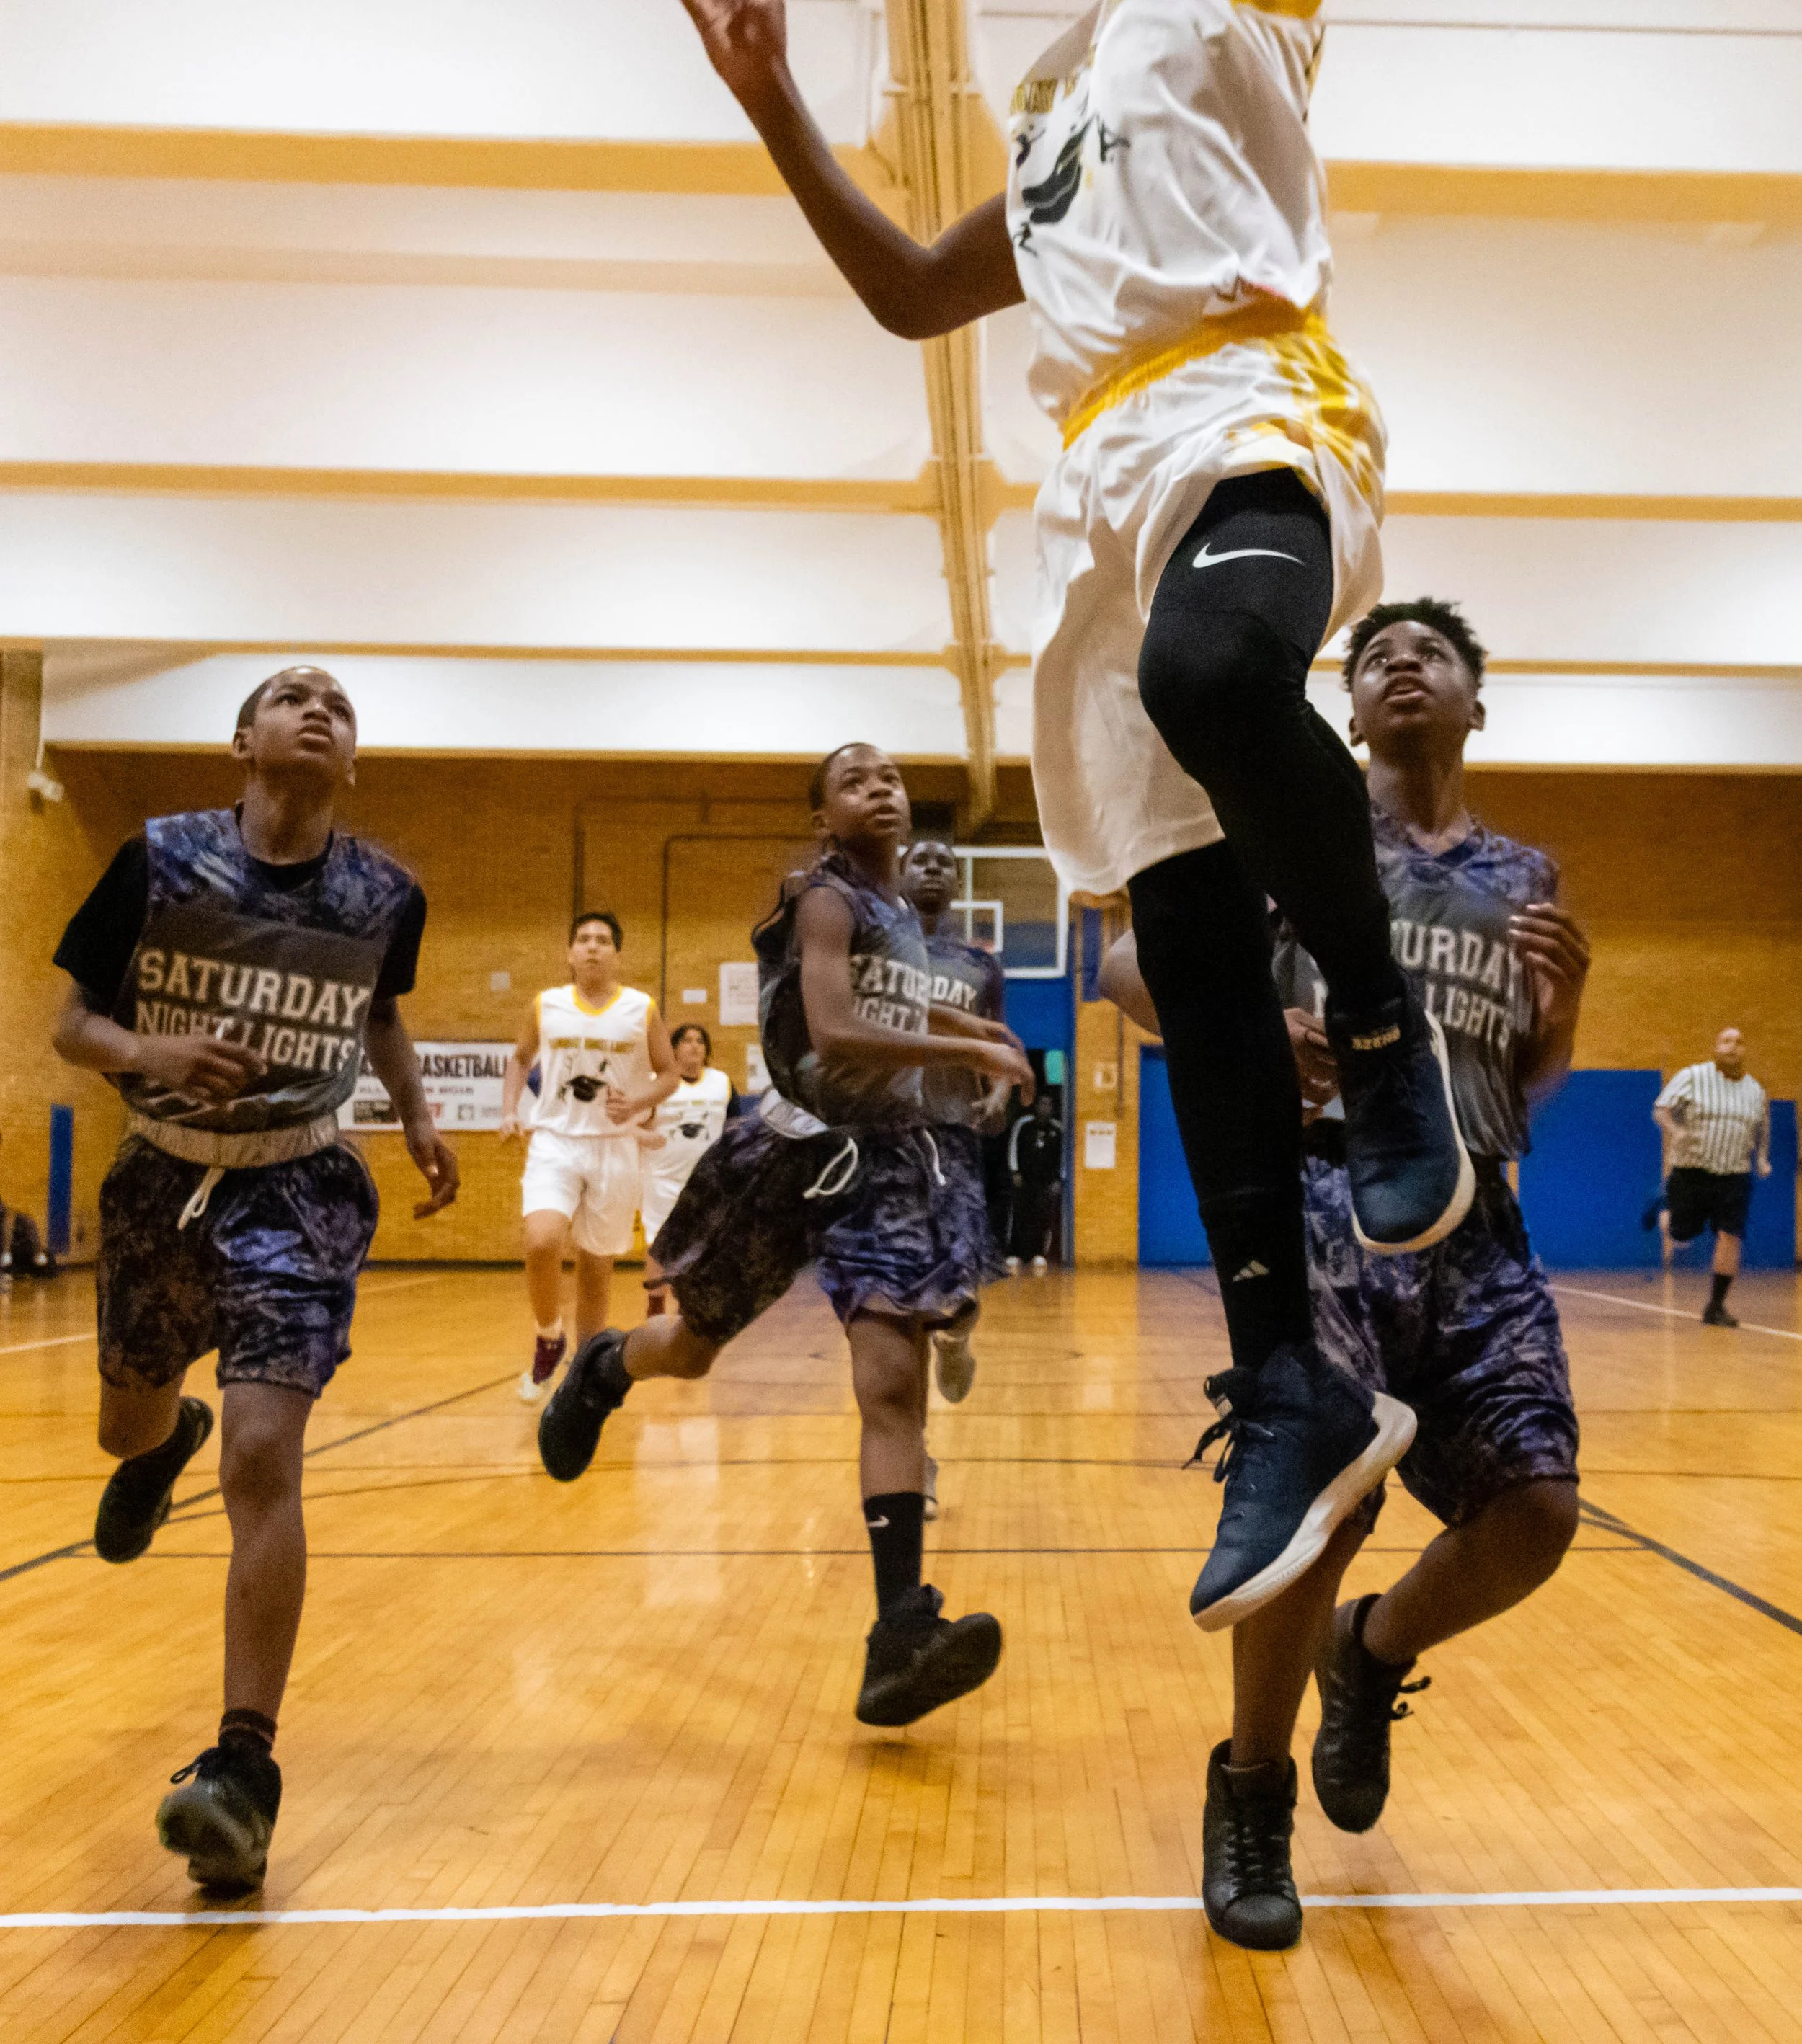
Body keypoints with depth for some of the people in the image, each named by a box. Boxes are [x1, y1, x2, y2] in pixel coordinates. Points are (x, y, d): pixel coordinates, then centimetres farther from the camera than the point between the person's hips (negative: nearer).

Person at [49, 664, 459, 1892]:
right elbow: (74, 1025, -5)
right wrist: (154, 1052, -26)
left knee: (264, 1456, -17)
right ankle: (170, 1439, 64)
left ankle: (244, 1769, -10)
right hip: (163, 1180, 2)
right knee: (127, 1424, 23)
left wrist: (420, 1114, -2)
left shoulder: (386, 897, -7)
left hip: (300, 1191, -2)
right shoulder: (159, 860, -11)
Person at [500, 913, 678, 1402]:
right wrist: (509, 1111, 2)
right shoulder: (546, 1005, 2)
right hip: (554, 1142, 0)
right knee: (542, 1243, -23)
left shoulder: (642, 1009, -1)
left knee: (596, 1264, 9)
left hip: (614, 1147, 0)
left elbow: (668, 1074, 5)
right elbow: (521, 1058, 17)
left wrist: (635, 1105, -14)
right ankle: (549, 1338, 4)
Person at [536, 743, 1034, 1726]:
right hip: (796, 1149, -5)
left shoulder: (902, 913, 14)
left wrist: (960, 1019, 26)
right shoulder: (826, 901, -10)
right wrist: (971, 1051, -22)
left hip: (888, 1158, 5)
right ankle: (599, 1372, 52)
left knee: (893, 1382, -12)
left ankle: (902, 1635, -17)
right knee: (692, 1346, 15)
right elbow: (835, 1036, -26)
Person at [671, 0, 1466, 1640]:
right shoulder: (1055, 135, 35)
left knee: (1211, 669, -42)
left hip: (1250, 426, -6)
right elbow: (912, 296, 39)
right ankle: (1292, 1403, -1)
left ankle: (1384, 1023, -15)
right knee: (1194, 978, -5)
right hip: (1114, 495, 7)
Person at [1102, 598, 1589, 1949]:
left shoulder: (1525, 878, 19)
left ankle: (1372, 1655, 27)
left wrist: (1567, 1001, 0)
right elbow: (1127, 962, 3)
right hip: (1325, 1190, -4)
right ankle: (1251, 1789, 8)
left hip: (1475, 1215, 5)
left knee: (1535, 1511, -7)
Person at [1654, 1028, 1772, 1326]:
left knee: (1730, 1237, -8)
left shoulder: (1756, 1092, 9)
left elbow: (1761, 1133, 21)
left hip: (1734, 1178, 3)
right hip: (1692, 1171, -2)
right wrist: (1675, 1130, -29)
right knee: (1681, 1234, 4)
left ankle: (1716, 1306, 2)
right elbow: (1661, 1109, -8)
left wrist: (1762, 1158, 2)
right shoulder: (1693, 1077, -4)